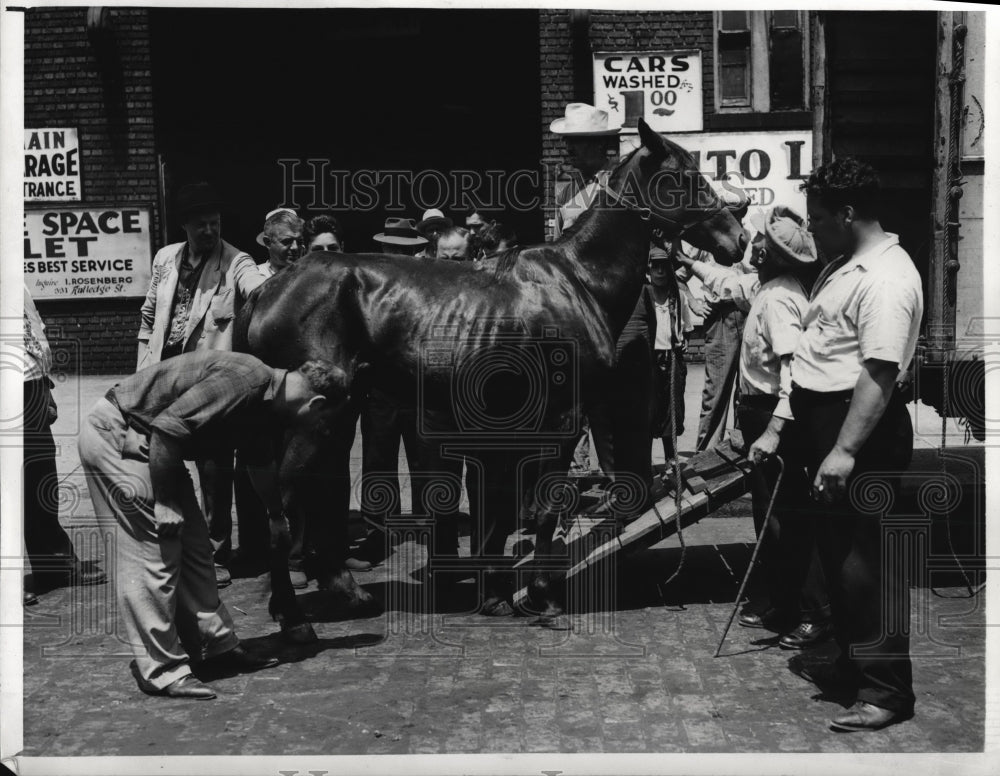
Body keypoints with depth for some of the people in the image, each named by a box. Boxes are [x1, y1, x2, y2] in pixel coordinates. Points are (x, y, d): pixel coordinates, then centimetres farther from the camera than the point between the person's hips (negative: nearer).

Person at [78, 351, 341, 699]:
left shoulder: (263, 403, 8)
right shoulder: (244, 380, -24)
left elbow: (262, 464, 28)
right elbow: (167, 428, -29)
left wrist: (277, 517, 43)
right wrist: (163, 502, -21)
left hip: (144, 440, 10)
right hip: (114, 435, -10)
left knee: (194, 547, 11)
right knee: (155, 553, -9)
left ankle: (218, 645, 20)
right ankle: (161, 671, -1)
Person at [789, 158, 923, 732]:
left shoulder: (886, 280, -19)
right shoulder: (845, 264, 13)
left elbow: (880, 373, -26)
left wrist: (845, 451, -30)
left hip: (861, 431, -10)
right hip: (823, 422, 10)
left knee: (867, 563, -4)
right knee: (836, 551, 18)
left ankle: (887, 691, 6)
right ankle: (853, 664, 33)